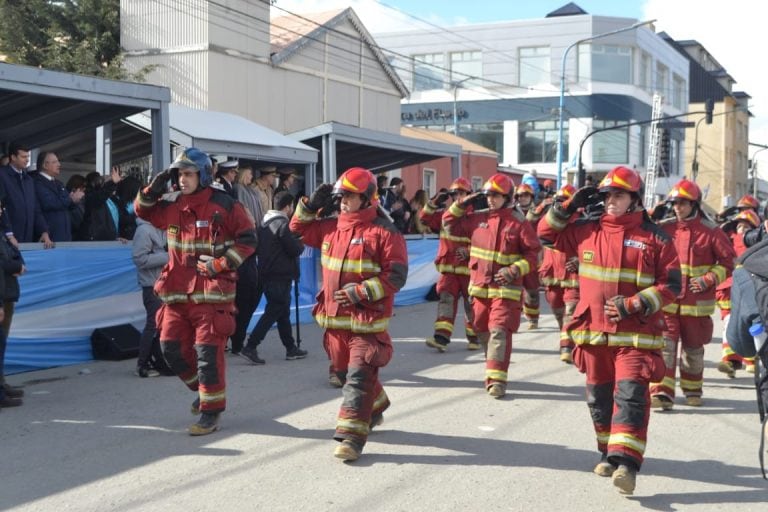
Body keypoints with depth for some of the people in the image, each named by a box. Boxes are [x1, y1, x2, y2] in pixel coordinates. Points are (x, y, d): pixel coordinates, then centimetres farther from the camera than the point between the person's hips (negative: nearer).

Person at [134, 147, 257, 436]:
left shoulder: (224, 206, -7)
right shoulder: (171, 206, 8)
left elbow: (248, 239, -4)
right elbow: (143, 212, 23)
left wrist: (222, 264, -14)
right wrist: (153, 190, 3)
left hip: (212, 292, -6)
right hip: (177, 292, 6)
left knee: (208, 351, -7)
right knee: (171, 347, 8)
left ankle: (211, 411, 4)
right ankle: (203, 389, 31)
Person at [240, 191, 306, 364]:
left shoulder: (265, 224, 13)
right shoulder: (281, 225, -15)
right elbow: (295, 249, -16)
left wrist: (295, 243, 15)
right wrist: (300, 243, 7)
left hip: (266, 275, 9)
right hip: (280, 277, -9)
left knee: (283, 312, 15)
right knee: (273, 312, -7)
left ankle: (291, 348, 22)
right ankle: (251, 347, -11)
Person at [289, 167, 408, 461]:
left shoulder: (383, 232, -11)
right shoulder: (331, 227, 9)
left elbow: (396, 275, -13)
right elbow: (299, 230, 25)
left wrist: (361, 292, -20)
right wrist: (310, 206, 8)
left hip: (367, 319, -7)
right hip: (335, 317, 7)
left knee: (360, 374, -11)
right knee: (347, 369, 21)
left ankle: (352, 435, -11)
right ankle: (375, 409, 44)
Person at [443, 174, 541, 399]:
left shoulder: (519, 223, -6)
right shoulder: (478, 218, 6)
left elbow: (533, 253, -4)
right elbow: (450, 225, 16)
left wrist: (515, 270, -17)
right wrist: (460, 206, 3)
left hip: (506, 289, -5)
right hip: (480, 287, 5)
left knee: (499, 332, -14)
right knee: (482, 331, 14)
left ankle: (497, 379, -13)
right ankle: (494, 366, 35)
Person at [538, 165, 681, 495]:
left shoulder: (655, 238, -2)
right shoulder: (586, 230, 6)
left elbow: (671, 284, -2)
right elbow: (547, 233, 16)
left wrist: (635, 303, -15)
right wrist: (570, 206, 2)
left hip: (636, 334, -4)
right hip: (594, 332, 4)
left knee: (631, 395, -15)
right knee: (599, 396, 14)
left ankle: (626, 462, -19)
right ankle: (608, 453, 30)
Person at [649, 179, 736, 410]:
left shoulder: (711, 231, -4)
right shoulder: (664, 228, 3)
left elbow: (728, 261, 1)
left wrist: (709, 280, -11)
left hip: (696, 302, -1)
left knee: (693, 348, 14)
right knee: (664, 346, -10)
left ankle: (692, 389, 33)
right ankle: (662, 392, -10)